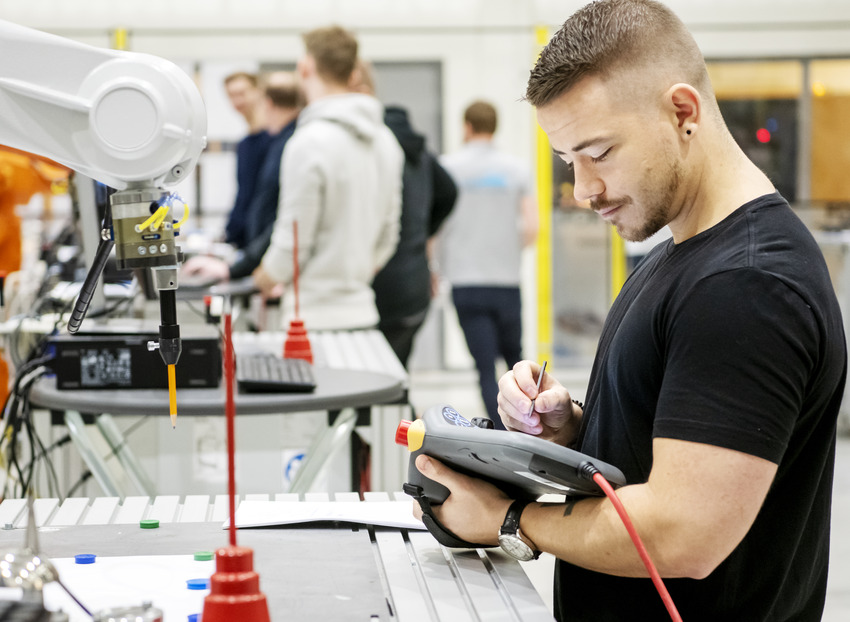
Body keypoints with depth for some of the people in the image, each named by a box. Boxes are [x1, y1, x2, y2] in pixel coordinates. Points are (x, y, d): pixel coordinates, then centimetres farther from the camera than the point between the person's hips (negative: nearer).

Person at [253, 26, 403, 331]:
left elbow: (292, 242, -11)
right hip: (363, 313, 8)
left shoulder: (310, 142, -15)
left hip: (317, 317, -7)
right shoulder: (386, 139, 10)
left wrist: (265, 277, 7)